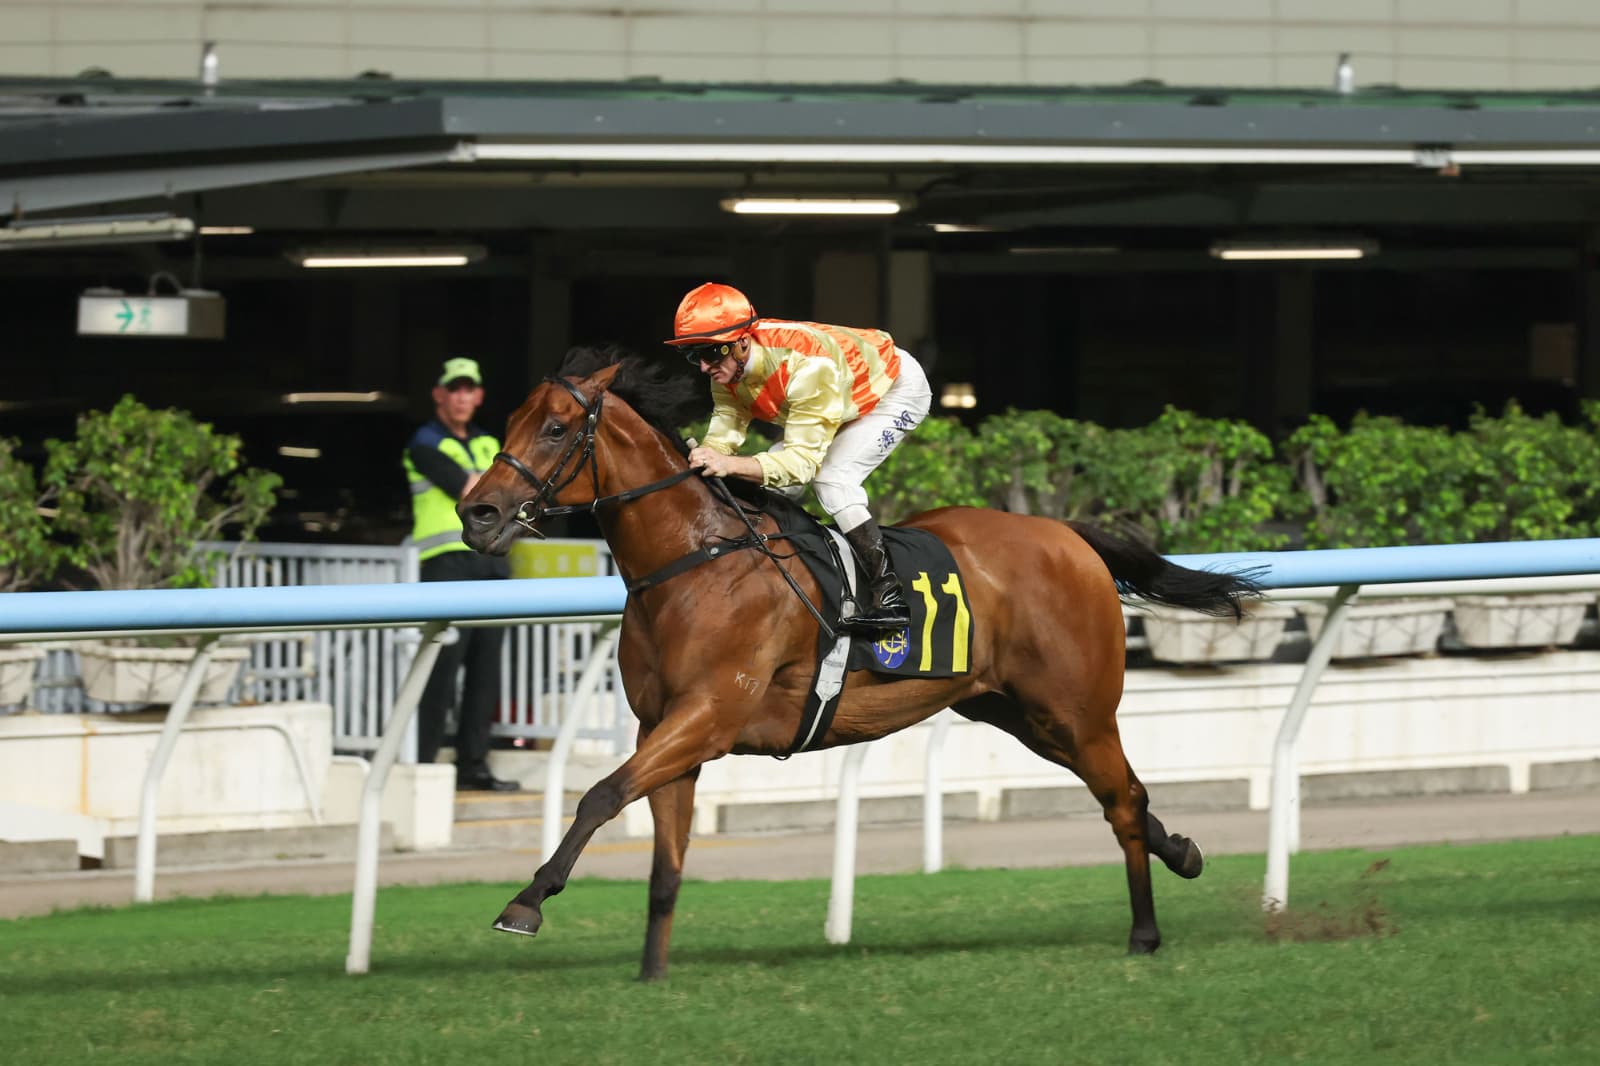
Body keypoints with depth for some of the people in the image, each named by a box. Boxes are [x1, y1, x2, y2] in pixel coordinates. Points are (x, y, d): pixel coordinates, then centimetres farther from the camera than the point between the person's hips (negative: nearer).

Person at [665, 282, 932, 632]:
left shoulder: (806, 366, -42)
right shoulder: (728, 366, -18)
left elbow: (803, 460, -41)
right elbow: (723, 434, -16)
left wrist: (732, 465, -54)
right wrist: (703, 457, -40)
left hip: (898, 389, -8)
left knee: (831, 478, -25)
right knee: (774, 482, -5)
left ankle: (889, 592, -21)